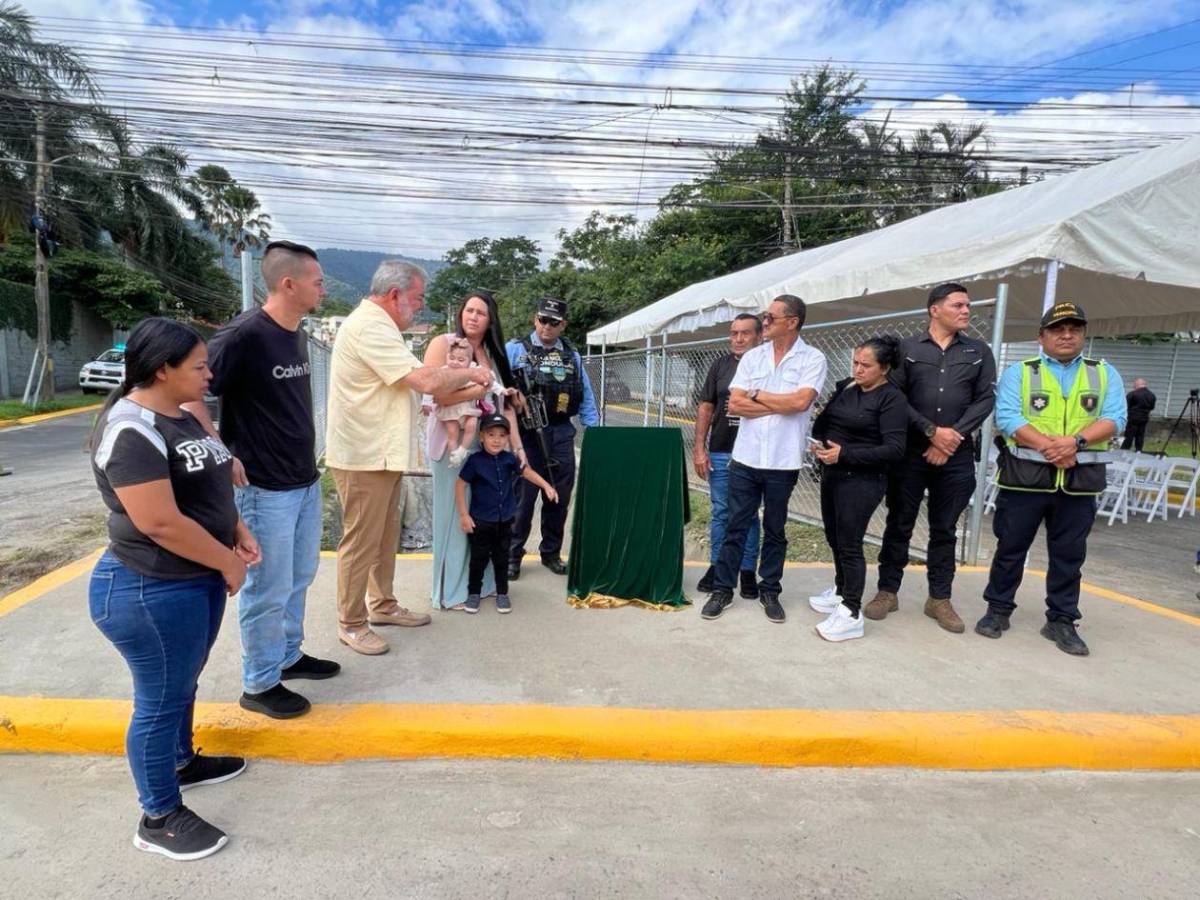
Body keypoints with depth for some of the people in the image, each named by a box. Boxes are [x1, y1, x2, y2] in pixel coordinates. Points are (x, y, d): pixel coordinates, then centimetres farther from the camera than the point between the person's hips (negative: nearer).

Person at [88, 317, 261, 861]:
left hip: (198, 579, 9)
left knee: (183, 682, 25)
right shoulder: (130, 430, -24)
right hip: (152, 591, -9)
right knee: (160, 701, 6)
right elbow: (161, 522, -28)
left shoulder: (181, 416, 7)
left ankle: (182, 761, 46)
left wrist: (239, 532, 5)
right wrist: (229, 564, -17)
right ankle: (158, 820, 24)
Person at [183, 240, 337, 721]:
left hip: (306, 481, 8)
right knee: (269, 589, 4)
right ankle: (259, 685, 21)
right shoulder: (244, 334, -18)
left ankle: (289, 655, 38)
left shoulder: (298, 335, 8)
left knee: (299, 577, 19)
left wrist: (306, 455, 15)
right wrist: (223, 455, -19)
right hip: (265, 487, -8)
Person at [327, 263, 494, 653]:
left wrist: (454, 373, 2)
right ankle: (351, 624, 16)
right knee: (361, 542, 1)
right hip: (364, 456, -11)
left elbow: (416, 373, 16)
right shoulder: (369, 327, -20)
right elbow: (425, 381, -26)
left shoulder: (377, 325, 17)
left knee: (386, 535, 19)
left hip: (382, 453, 11)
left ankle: (383, 605, 33)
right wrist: (469, 374, -11)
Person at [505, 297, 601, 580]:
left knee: (560, 496, 9)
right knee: (522, 496, -1)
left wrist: (594, 430, 8)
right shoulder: (515, 350, 2)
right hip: (526, 433, -4)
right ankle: (512, 555, 13)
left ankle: (551, 553, 25)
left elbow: (586, 397, 14)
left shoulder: (572, 356, 13)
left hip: (562, 434, 4)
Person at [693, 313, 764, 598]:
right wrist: (699, 449, 1)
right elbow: (706, 407, 6)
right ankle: (716, 566, 24)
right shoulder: (720, 364, 5)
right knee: (720, 513, 11)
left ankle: (747, 571, 20)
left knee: (749, 516, 8)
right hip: (719, 453, 2)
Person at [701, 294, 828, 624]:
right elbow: (735, 404, -3)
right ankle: (722, 588, 18)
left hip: (782, 462, -2)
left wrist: (756, 394, -6)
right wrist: (781, 405, -9)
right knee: (735, 526, 8)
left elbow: (800, 401, -17)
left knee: (775, 531, 11)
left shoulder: (812, 358, -3)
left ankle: (769, 591, 25)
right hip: (745, 458, 2)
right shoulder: (751, 357, 6)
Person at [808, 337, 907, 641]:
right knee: (834, 537, 16)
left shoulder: (892, 399, -11)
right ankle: (841, 592, 35)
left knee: (849, 543, -5)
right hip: (832, 474, 7)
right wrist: (818, 441, -6)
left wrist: (845, 454, -23)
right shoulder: (845, 387, 7)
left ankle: (851, 614, 6)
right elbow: (822, 421, 16)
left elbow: (895, 449, -18)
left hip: (862, 481, -7)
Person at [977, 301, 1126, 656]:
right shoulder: (1018, 372, 4)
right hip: (1025, 477, -2)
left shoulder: (1105, 374, 11)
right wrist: (1048, 445, -21)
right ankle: (998, 610, 21)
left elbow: (1114, 418, -1)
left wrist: (1075, 441, -19)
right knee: (1011, 547, 7)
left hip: (1080, 480, 2)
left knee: (1069, 555, 10)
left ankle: (1061, 621, 22)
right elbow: (1007, 417, -9)